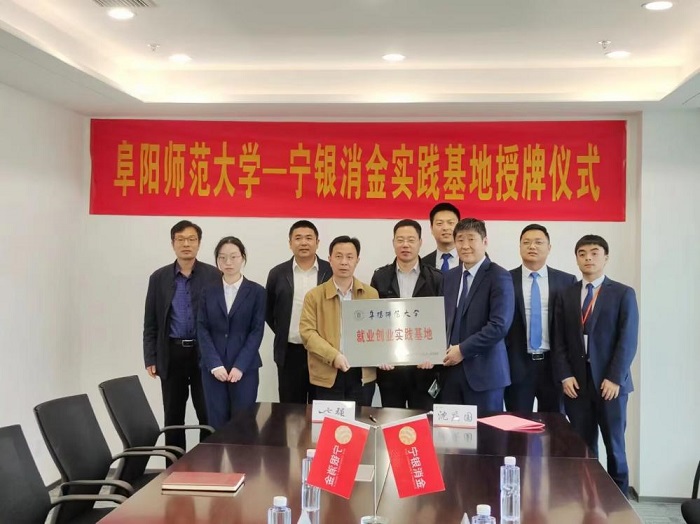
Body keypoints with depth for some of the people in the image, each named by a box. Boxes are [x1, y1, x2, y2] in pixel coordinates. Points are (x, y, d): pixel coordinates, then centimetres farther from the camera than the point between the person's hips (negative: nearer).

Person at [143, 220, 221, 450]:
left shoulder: (214, 275, 0)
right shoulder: (159, 277, 5)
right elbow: (150, 323, 7)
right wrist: (150, 358, 0)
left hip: (204, 353, -2)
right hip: (171, 353, 2)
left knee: (208, 415, 0)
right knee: (173, 416, 9)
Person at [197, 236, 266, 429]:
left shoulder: (256, 291, 2)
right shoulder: (208, 292, 7)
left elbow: (257, 331, -3)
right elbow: (202, 330, 2)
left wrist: (240, 366, -12)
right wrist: (215, 364, -10)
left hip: (245, 368, -1)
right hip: (213, 368, 2)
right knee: (217, 424, 2)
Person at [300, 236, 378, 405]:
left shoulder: (371, 294, 9)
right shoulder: (314, 295, 2)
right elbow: (307, 332, -5)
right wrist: (333, 355, -19)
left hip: (363, 374, 2)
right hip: (327, 375, -2)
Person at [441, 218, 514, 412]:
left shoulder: (498, 277, -7)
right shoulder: (450, 276, 14)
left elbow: (499, 325, -17)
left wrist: (463, 350, -14)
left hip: (483, 371, -5)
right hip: (451, 369, 6)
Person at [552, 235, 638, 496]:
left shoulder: (623, 294, 2)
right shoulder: (566, 295, 11)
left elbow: (628, 340, -5)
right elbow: (559, 341, 7)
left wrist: (615, 378, -13)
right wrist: (565, 376, -4)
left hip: (610, 382, -2)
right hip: (576, 382, 2)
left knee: (614, 445, 6)